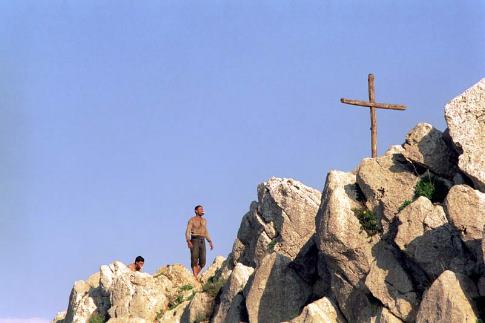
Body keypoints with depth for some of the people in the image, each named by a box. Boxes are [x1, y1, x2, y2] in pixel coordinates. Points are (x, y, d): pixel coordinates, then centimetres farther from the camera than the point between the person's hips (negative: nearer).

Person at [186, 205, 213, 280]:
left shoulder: (204, 221, 17)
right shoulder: (192, 220, -1)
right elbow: (188, 232, -7)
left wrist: (210, 242, 14)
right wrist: (188, 242, -23)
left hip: (202, 242, 5)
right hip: (194, 241, -5)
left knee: (202, 262, -1)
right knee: (194, 261, -11)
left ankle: (195, 276, 16)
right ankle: (195, 278, -10)